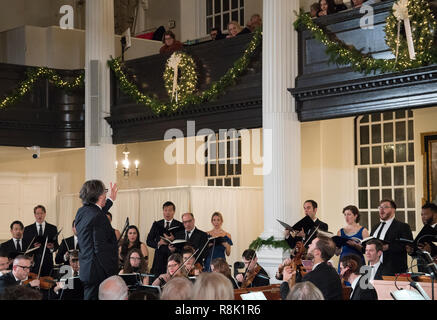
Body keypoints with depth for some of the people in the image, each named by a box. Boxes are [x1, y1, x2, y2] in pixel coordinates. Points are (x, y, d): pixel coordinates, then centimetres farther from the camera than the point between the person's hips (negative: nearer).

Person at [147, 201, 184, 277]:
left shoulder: (179, 225, 6)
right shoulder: (156, 224, 14)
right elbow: (148, 241, 11)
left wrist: (174, 240, -16)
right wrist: (158, 243, -7)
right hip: (159, 257, 2)